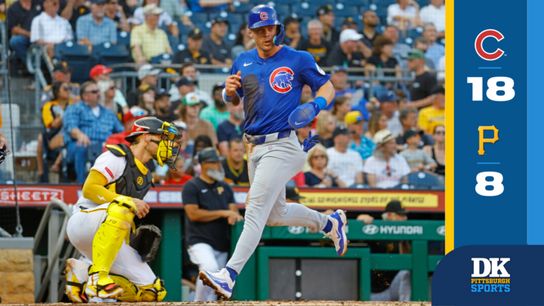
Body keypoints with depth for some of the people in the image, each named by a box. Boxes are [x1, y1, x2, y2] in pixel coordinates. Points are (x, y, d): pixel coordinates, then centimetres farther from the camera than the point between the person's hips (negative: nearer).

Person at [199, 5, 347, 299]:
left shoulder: (298, 60, -4)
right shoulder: (243, 62, 10)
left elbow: (327, 87, 4)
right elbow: (233, 100, 19)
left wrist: (315, 106, -17)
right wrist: (229, 91, -5)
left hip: (282, 145, -7)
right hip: (255, 147, 7)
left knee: (256, 211, -17)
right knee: (276, 214, 18)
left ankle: (229, 276, -25)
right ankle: (330, 222, 44)